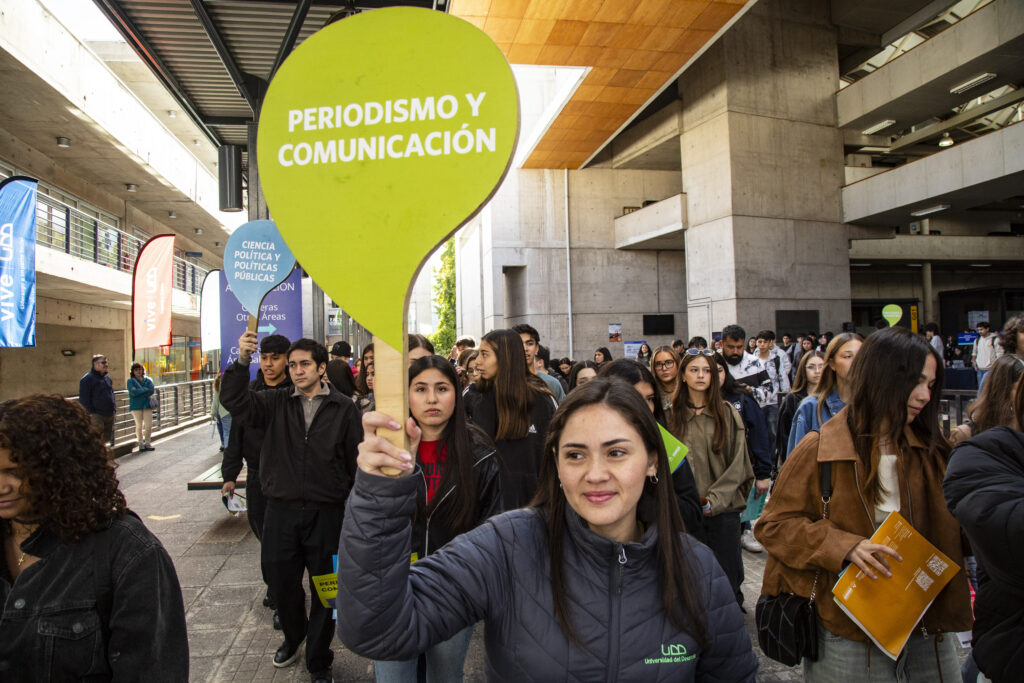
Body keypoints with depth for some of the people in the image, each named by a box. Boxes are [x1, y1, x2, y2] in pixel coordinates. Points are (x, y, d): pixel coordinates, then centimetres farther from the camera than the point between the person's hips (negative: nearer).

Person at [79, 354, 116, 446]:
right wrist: (90, 413, -14)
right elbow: (83, 399, -10)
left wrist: (114, 408, 15)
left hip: (109, 414, 8)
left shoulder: (107, 377, 17)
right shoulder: (87, 379, -7)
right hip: (96, 416, -8)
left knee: (107, 438, 12)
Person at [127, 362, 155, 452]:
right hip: (136, 406, -2)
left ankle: (147, 443, 11)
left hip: (147, 405, 2)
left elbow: (152, 390, -6)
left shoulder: (148, 380, 11)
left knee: (149, 425, -1)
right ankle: (140, 443, 11)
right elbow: (133, 392, -12)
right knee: (139, 425, 0)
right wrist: (146, 390, -6)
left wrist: (139, 391, -11)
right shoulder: (131, 381, 3)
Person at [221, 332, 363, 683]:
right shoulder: (277, 403, 5)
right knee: (281, 581, 18)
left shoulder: (344, 408, -2)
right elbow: (235, 401, -9)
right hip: (281, 511, 3)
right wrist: (242, 361, -24)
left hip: (326, 513, -2)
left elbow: (357, 461, -1)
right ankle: (293, 636, 48)